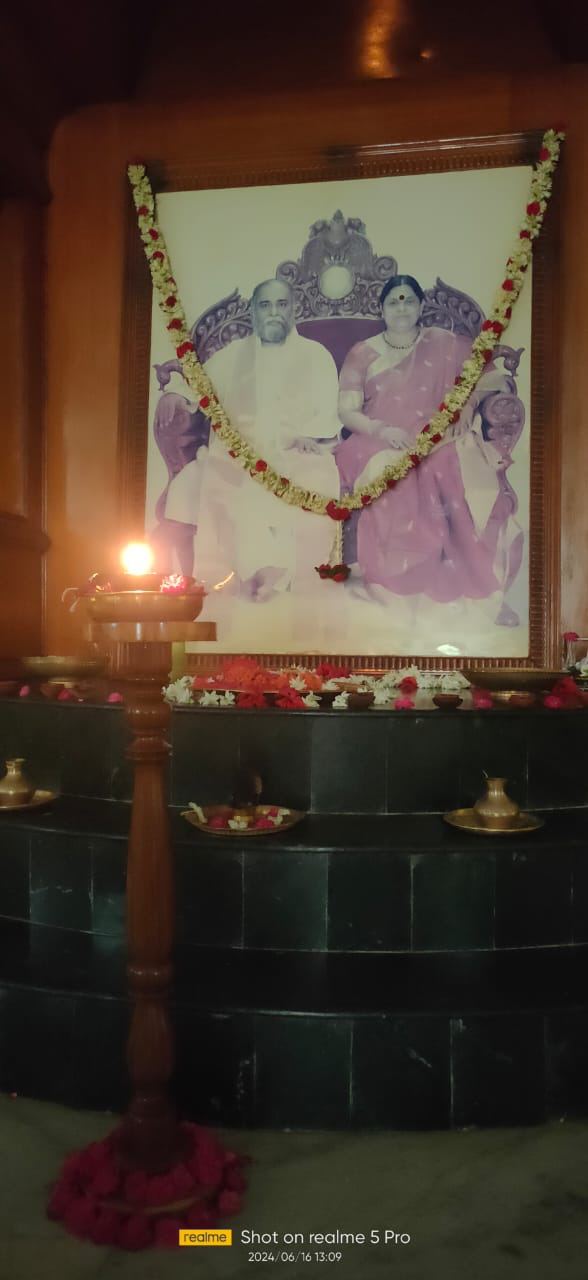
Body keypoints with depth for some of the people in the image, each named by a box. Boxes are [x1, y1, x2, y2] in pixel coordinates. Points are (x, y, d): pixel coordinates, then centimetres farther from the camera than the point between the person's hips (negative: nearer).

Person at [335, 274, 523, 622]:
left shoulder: (446, 345, 12)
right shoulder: (363, 353, 11)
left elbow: (497, 377, 10)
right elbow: (347, 411, 3)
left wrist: (471, 400, -9)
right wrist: (381, 429, -16)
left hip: (436, 440, 1)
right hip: (379, 441, 0)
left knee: (467, 467, -32)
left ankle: (481, 585, -26)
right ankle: (394, 582, -26)